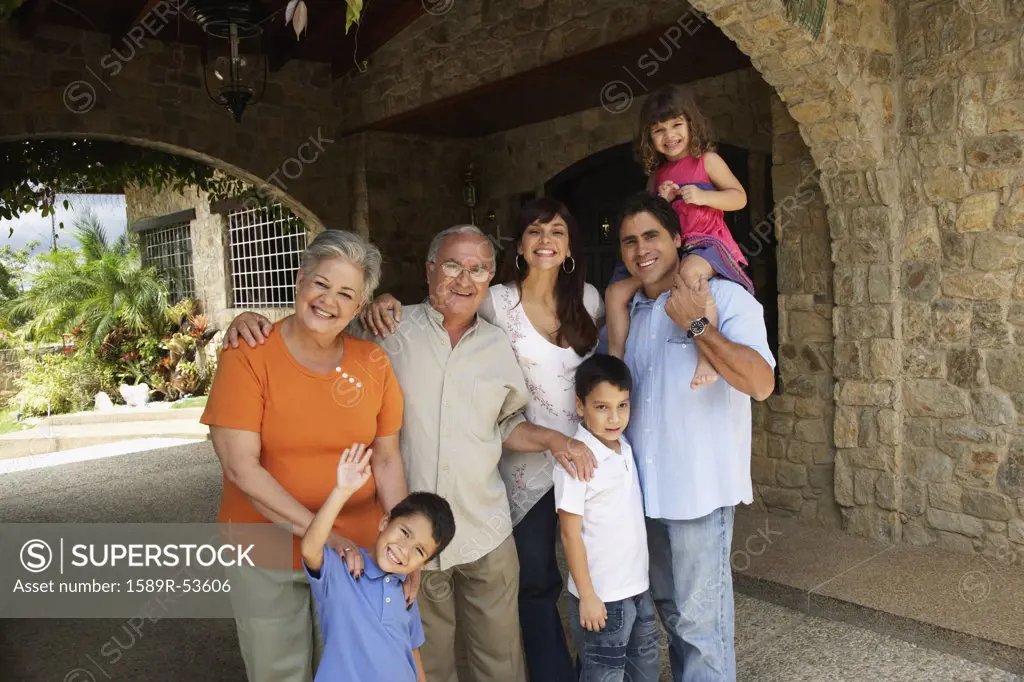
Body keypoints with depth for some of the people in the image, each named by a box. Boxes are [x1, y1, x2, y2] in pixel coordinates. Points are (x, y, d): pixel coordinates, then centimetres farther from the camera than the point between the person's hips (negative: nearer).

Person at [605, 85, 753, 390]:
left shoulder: (707, 160, 3)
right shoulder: (657, 174, 19)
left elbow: (739, 197, 1)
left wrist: (703, 197, -15)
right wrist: (660, 201, 2)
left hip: (707, 243, -6)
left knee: (691, 271, -42)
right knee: (616, 291, -5)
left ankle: (708, 360, -47)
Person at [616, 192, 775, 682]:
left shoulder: (724, 297, -10)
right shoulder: (627, 313, 9)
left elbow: (761, 383, -24)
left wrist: (696, 324, -22)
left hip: (699, 487, -6)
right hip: (645, 486, 7)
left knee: (699, 616, 4)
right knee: (667, 606, 21)